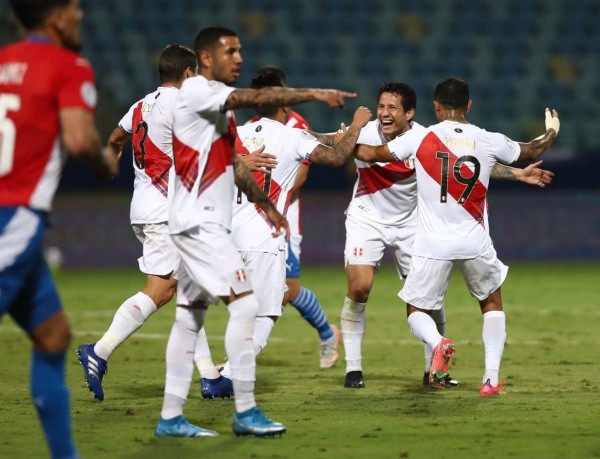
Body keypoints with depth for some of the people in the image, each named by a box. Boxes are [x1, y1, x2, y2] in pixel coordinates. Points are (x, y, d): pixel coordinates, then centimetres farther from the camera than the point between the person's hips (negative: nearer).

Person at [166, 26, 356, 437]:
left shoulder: (221, 104, 18)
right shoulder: (196, 90, -12)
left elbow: (234, 164, 26)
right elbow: (257, 98, -25)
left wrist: (266, 205, 25)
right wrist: (314, 94, -27)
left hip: (210, 222, 10)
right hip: (199, 221, -10)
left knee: (191, 316, 10)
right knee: (244, 302, -15)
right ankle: (245, 412, -15)